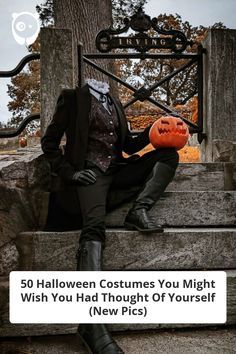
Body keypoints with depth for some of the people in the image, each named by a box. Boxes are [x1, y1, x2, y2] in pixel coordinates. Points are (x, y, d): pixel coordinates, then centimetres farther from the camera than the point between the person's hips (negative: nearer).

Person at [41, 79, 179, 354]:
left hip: (117, 170, 7)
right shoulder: (74, 97, 6)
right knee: (94, 225, -32)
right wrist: (69, 172, -9)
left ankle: (139, 211, -23)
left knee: (169, 154, -3)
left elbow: (128, 145, 24)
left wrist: (151, 133, 5)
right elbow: (49, 141, 4)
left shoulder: (115, 103, 23)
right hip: (90, 171, -6)